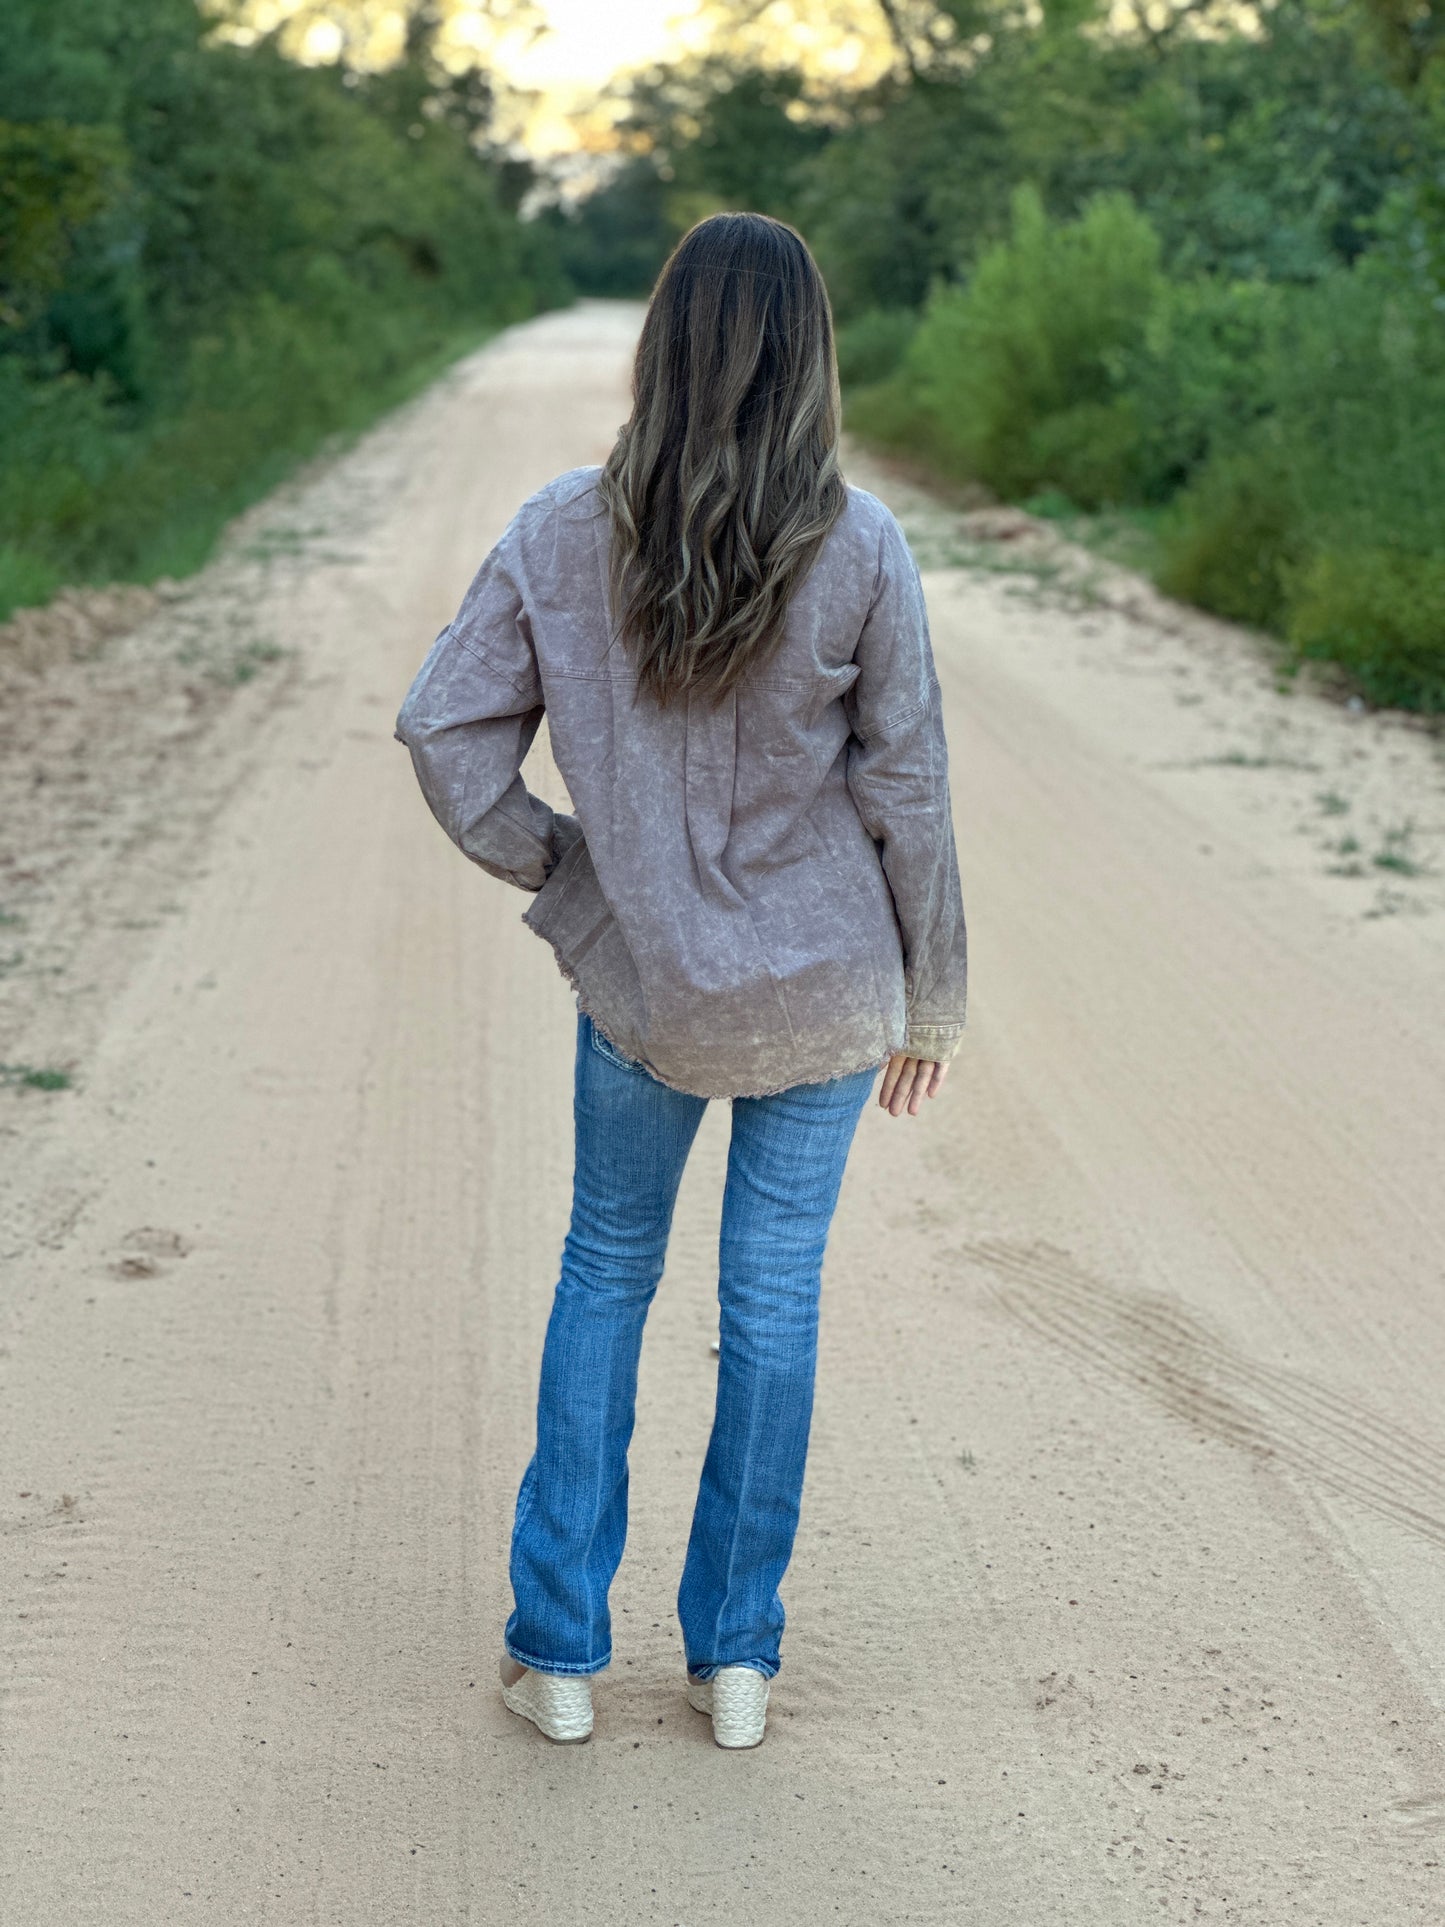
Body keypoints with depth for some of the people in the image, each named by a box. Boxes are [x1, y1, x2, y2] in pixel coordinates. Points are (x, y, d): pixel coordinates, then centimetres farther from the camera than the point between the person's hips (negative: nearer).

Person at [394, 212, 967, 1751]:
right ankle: (734, 1657, 23)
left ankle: (557, 1650, 22)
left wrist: (553, 867, 6)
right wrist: (929, 996, 3)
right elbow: (907, 787, -7)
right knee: (773, 1297, 12)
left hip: (641, 978, 1)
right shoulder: (859, 547, -12)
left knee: (605, 1275, 18)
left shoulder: (562, 535, -8)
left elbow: (444, 730, -8)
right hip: (825, 985, -1)